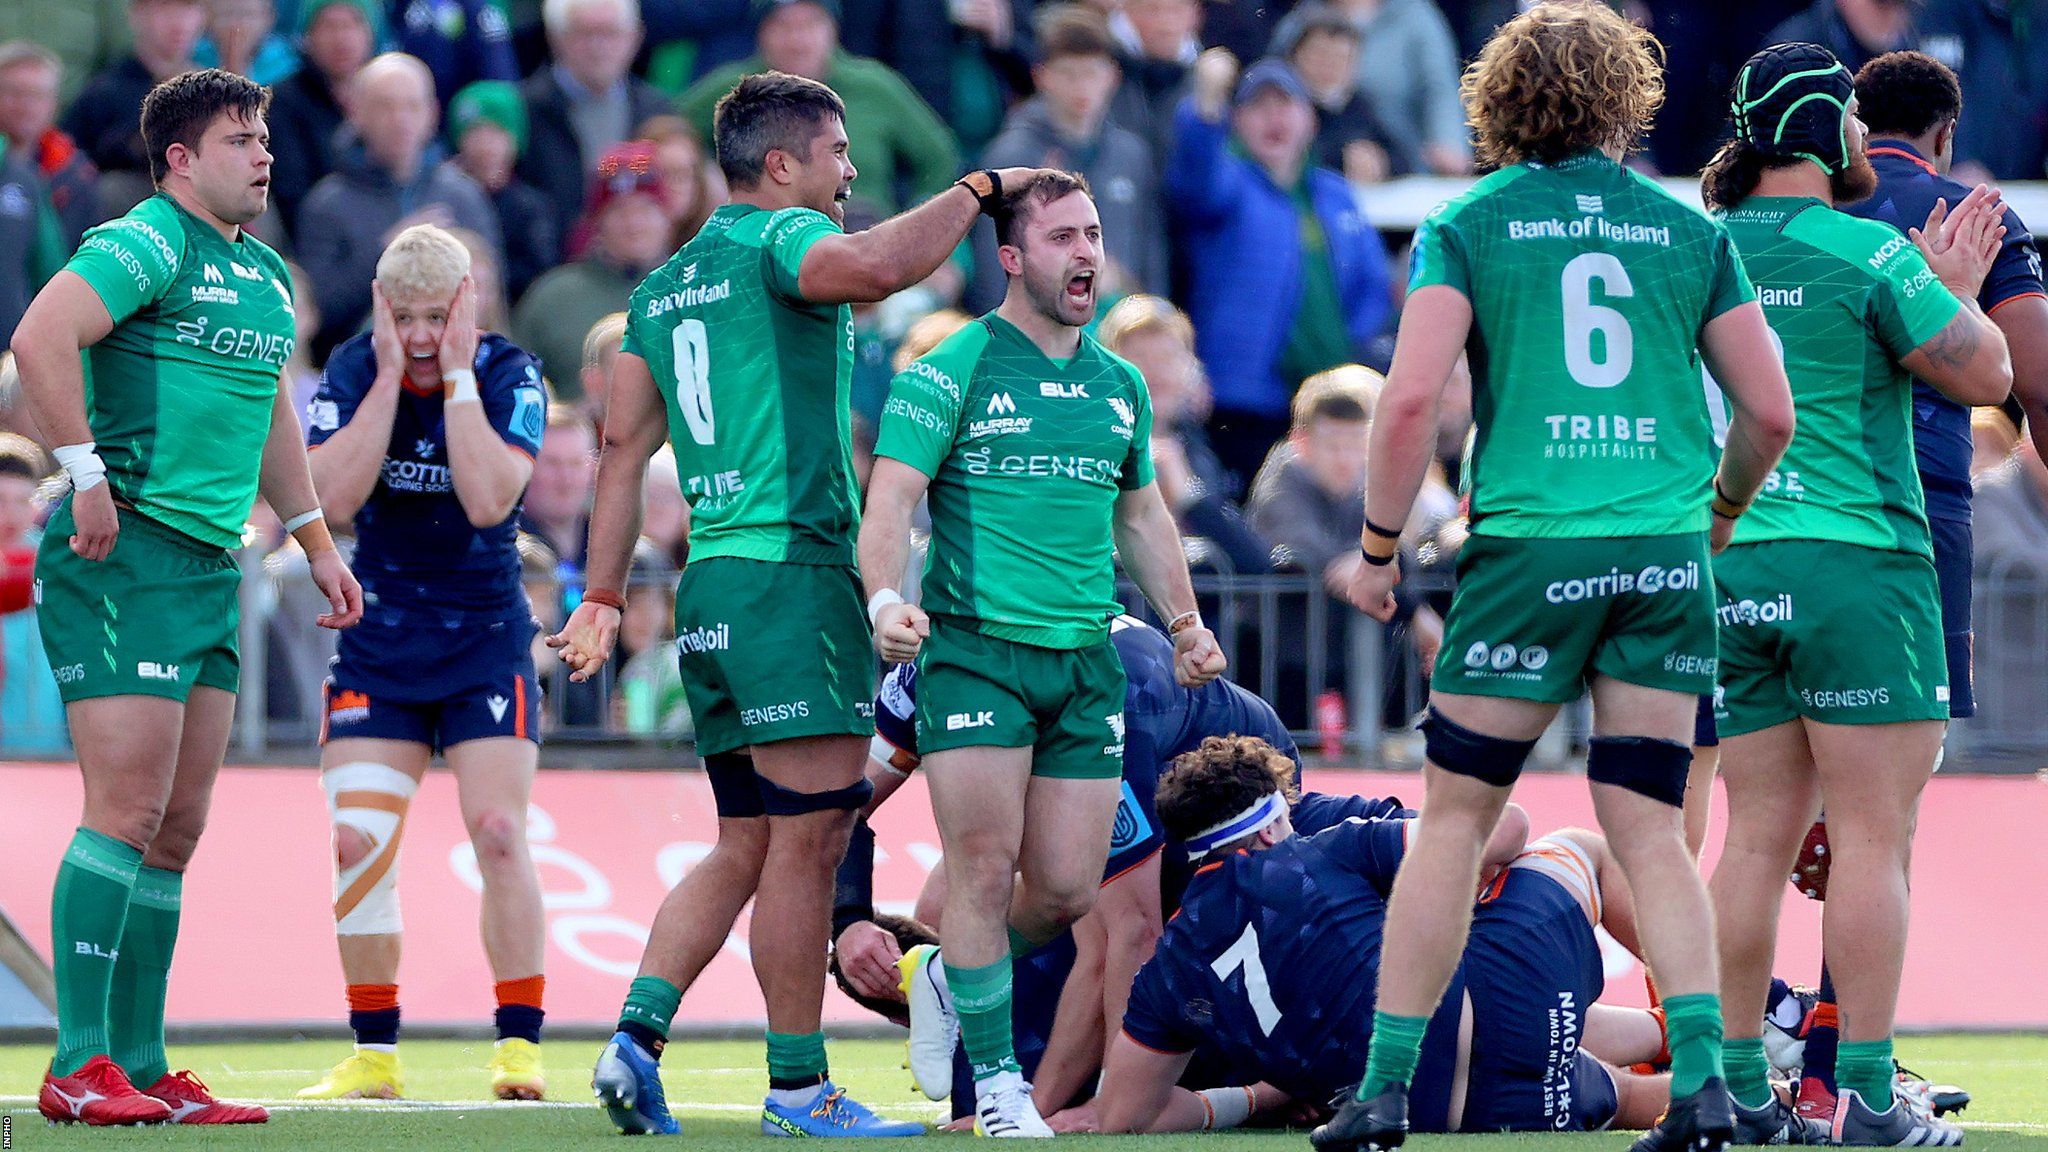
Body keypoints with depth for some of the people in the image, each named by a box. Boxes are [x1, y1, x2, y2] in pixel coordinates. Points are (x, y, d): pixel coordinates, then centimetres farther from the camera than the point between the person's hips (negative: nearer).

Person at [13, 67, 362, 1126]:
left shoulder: (266, 274, 18)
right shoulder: (147, 244, -10)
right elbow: (40, 336, -23)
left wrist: (314, 541, 30)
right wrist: (87, 472, -24)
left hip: (212, 567, 9)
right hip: (124, 558, -9)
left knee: (176, 832, 8)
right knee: (126, 813, -12)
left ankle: (142, 1068, 12)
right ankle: (80, 1068, -11)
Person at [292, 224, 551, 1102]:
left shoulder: (508, 376, -11)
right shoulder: (353, 372, -6)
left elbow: (489, 500, -25)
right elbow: (335, 496, -20)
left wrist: (456, 376, -24)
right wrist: (390, 377, -22)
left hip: (486, 641, -2)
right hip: (378, 637, 2)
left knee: (499, 835, -13)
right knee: (359, 842, -6)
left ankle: (519, 1046, -6)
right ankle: (373, 1056, 4)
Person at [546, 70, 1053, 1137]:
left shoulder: (665, 285, 20)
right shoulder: (783, 238, -5)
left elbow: (624, 446, 17)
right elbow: (872, 267, -28)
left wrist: (603, 597, 16)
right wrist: (975, 189, -14)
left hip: (711, 587, 9)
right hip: (793, 572, -9)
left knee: (747, 846, 11)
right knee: (809, 837, -5)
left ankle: (636, 1037, -1)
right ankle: (798, 1086, -3)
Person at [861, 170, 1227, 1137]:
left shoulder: (1120, 385, 14)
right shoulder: (950, 374, -5)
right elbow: (891, 496, -13)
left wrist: (1184, 623, 17)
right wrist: (885, 599, -30)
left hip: (1086, 661, 5)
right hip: (974, 649, -5)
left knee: (1067, 889, 2)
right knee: (985, 867, -10)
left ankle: (954, 975, 32)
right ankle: (996, 1078, 3)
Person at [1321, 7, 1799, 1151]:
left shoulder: (1469, 225, 2)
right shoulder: (1688, 230, 9)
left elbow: (1412, 398, -9)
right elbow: (1771, 413, 8)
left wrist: (1379, 546, 3)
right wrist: (1720, 508, 27)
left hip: (1531, 543, -2)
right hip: (1667, 554, 2)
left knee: (1454, 819, 5)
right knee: (1651, 830, 5)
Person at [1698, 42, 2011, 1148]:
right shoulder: (1866, 251, -9)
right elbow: (1984, 373, -5)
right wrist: (1956, 287, 12)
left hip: (1732, 565, 6)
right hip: (1855, 561, -6)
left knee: (1758, 836, 10)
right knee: (1873, 838, -3)